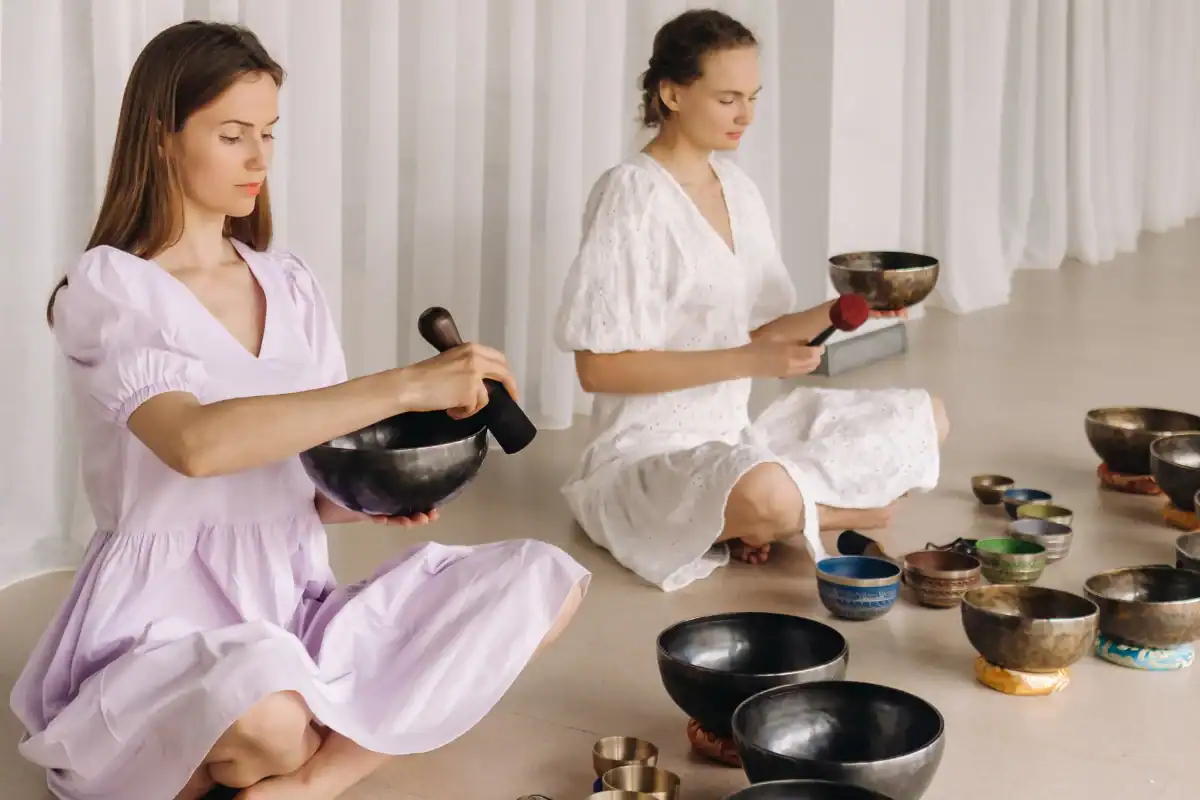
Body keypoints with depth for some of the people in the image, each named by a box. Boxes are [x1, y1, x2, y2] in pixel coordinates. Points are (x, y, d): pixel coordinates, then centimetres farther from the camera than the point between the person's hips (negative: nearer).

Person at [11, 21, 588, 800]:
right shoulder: (111, 288, -8)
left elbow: (315, 487, 12)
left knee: (544, 581, -11)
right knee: (269, 717, -41)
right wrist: (404, 385, -32)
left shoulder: (291, 284, 10)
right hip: (167, 625, -6)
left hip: (295, 604, 7)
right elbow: (193, 443, -28)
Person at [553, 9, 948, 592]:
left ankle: (775, 517, -6)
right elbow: (598, 367, -20)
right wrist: (750, 360, -24)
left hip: (736, 433, 9)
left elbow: (760, 331, 9)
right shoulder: (632, 194, -16)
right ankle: (851, 507, -4)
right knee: (768, 496, -39)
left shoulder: (736, 186, 7)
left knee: (925, 418, 11)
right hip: (650, 453, -8)